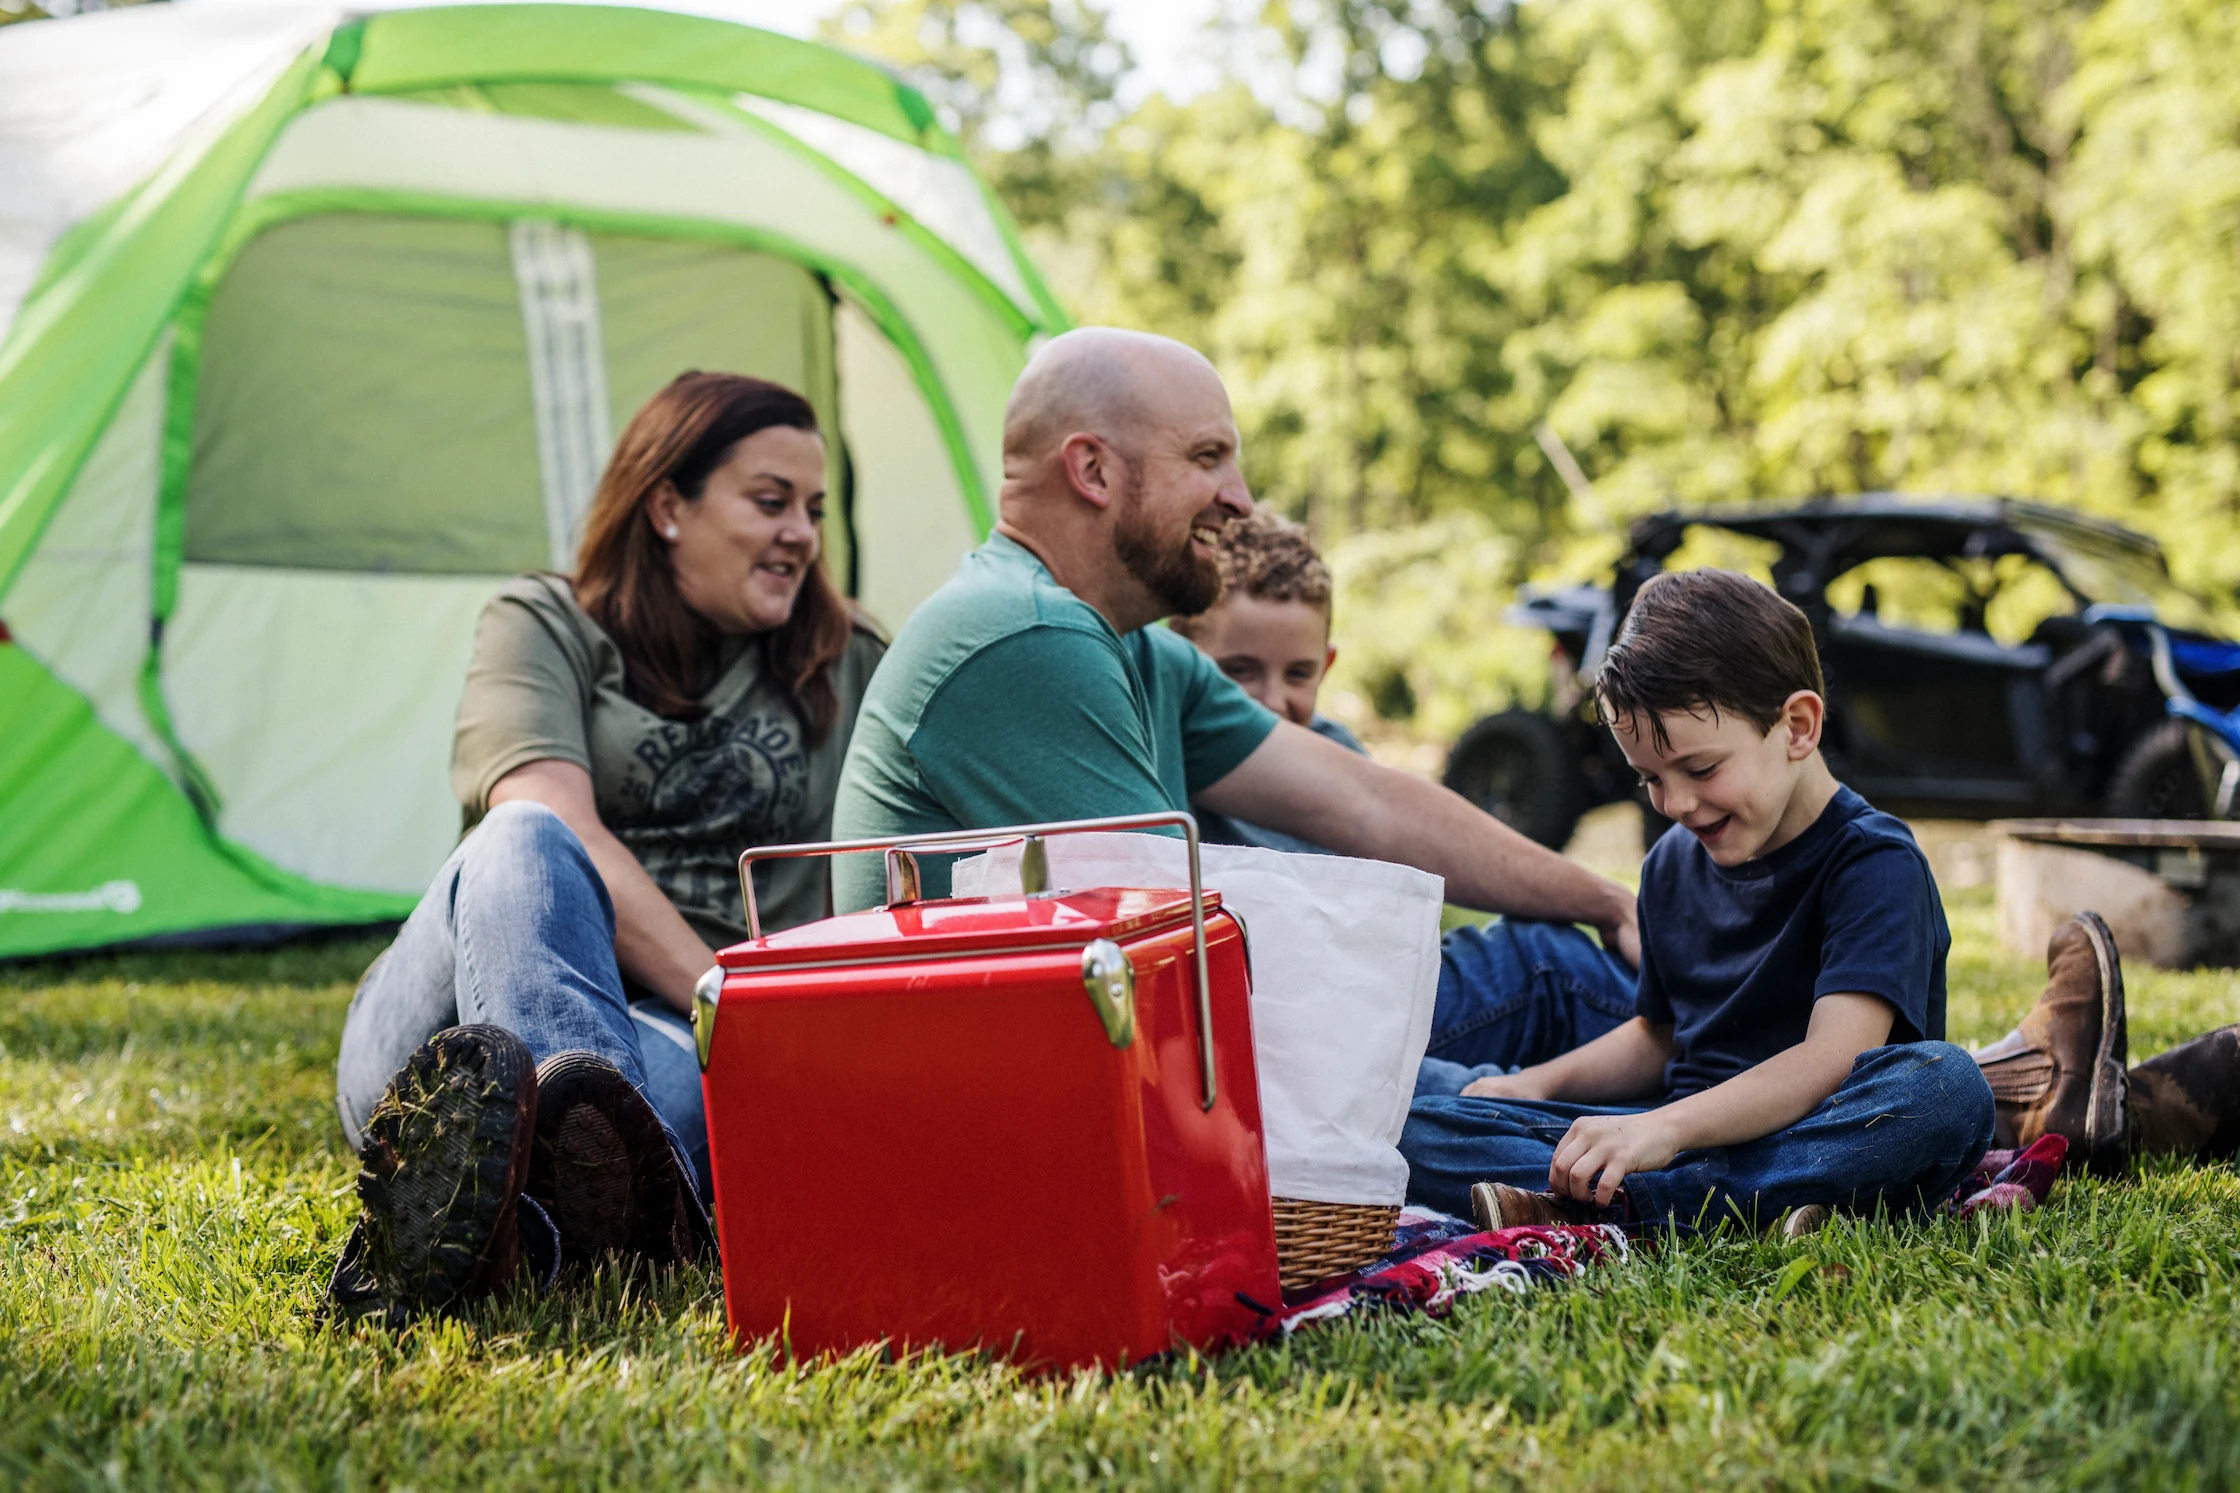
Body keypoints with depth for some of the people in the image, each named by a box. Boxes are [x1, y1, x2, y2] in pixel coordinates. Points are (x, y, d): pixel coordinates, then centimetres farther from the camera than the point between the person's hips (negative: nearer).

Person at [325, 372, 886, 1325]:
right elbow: (561, 834, -10)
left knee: (681, 1067, -37)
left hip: (677, 1035, 2)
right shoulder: (545, 626, 8)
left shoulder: (846, 669, 21)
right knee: (524, 844, -36)